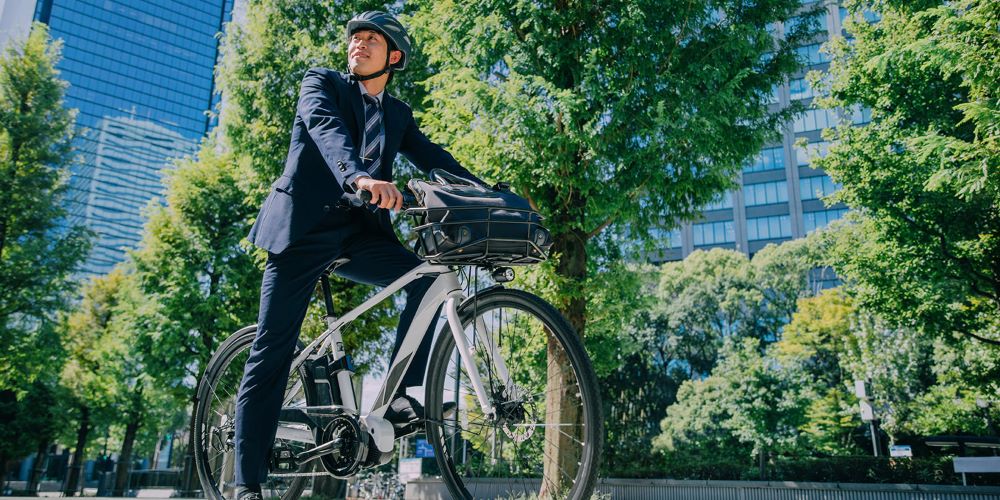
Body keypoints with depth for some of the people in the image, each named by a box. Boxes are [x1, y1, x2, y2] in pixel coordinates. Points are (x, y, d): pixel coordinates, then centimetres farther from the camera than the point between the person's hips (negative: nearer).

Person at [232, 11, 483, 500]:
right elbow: (325, 125, -17)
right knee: (272, 349, -5)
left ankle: (399, 395, -13)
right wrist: (359, 176, -39)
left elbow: (436, 160, 6)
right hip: (303, 223, -3)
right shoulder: (321, 81, 5)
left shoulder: (397, 114, 17)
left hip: (358, 230, 4)